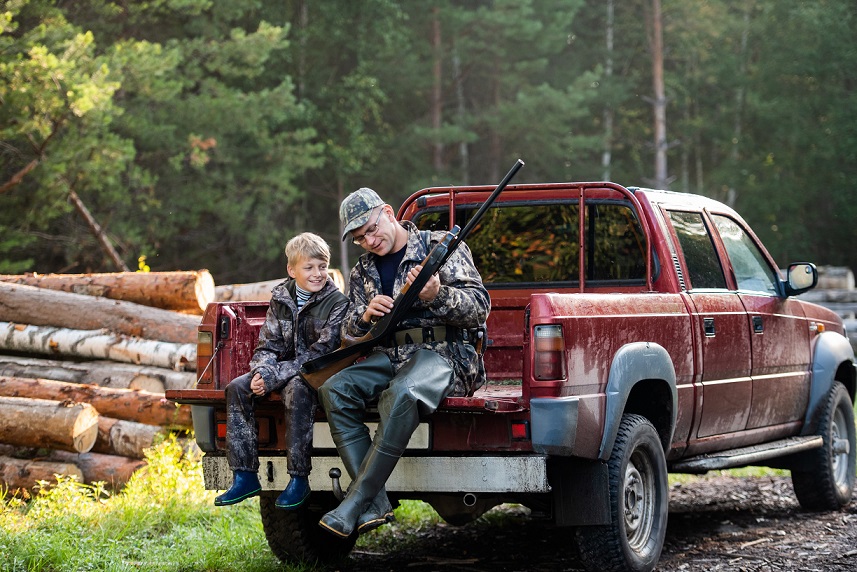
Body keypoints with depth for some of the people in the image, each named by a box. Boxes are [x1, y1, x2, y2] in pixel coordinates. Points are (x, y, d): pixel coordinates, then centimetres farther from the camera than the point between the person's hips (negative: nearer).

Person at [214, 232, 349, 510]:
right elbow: (268, 345, 7)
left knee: (296, 389, -37)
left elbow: (320, 353, -17)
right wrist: (262, 372, -18)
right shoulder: (281, 298, 7)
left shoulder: (336, 302, -10)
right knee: (236, 388, -16)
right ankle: (244, 476, -15)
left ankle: (299, 479, -31)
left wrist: (274, 378, -23)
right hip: (283, 371, 6)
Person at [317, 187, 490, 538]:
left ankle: (354, 504, -35)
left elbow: (480, 308, -5)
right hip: (389, 355, 6)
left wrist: (437, 295, -24)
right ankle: (376, 504, -27)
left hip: (445, 353, -6)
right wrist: (365, 315, -8)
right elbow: (349, 333, 15)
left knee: (401, 394, -38)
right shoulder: (362, 272, 19)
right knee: (333, 388, -23)